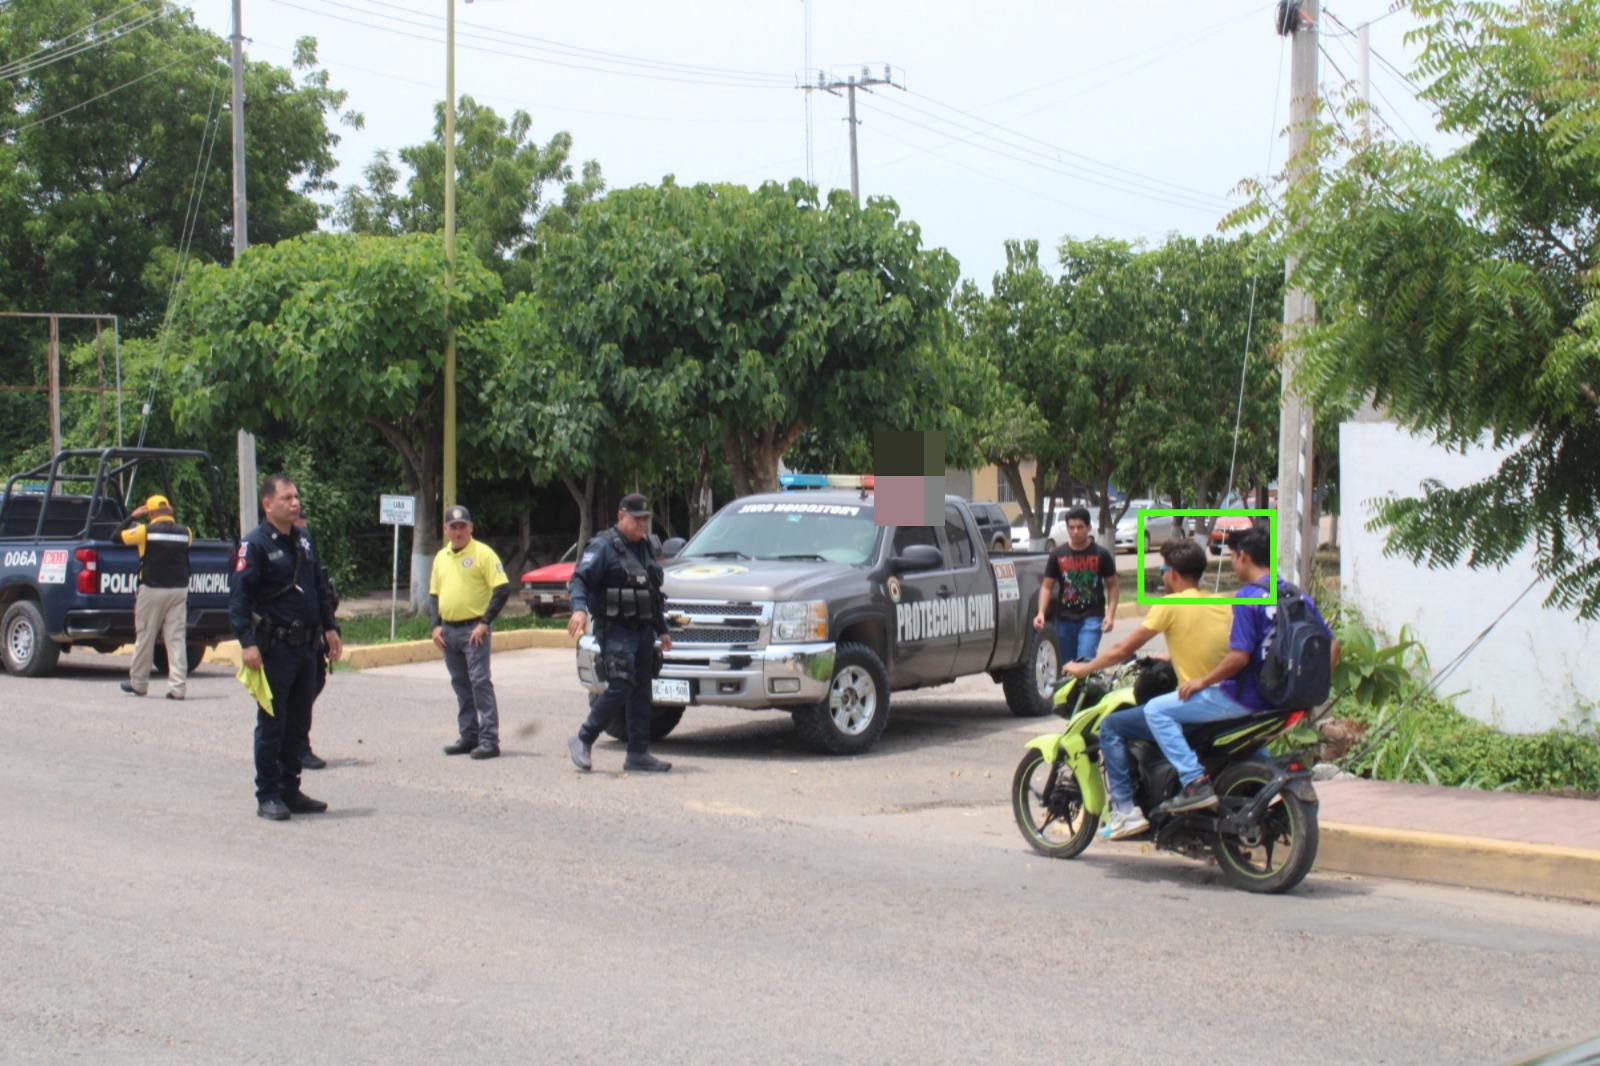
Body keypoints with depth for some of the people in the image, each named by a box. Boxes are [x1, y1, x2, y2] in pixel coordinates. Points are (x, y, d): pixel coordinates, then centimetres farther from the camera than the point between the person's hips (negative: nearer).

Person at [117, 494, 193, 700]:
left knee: (145, 637, 9)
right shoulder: (185, 532, 3)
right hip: (179, 589, 3)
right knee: (177, 638, 1)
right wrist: (171, 519, 23)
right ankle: (178, 687, -6)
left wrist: (132, 517, 14)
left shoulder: (145, 531, -8)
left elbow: (118, 536, 2)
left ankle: (138, 684, 20)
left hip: (152, 590, -3)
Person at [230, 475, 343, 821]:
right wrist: (247, 643, -22)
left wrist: (330, 628, 17)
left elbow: (320, 588, 22)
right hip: (274, 647, -7)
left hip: (306, 647, 7)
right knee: (272, 724, -1)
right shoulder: (255, 544, -10)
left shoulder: (303, 541, 14)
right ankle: (268, 796, 7)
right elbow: (239, 597, -15)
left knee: (299, 723, 12)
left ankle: (290, 790, 21)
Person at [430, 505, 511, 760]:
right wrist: (436, 625, 6)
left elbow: (502, 589, -11)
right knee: (460, 685, 11)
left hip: (473, 629, -7)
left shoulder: (482, 553, -6)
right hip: (449, 630, 7)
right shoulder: (441, 557, 14)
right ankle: (468, 737, 18)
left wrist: (485, 622, -15)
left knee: (480, 682, -10)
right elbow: (434, 593, 20)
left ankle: (489, 739, -11)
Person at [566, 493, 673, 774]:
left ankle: (639, 753, 9)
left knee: (641, 692, 6)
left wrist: (662, 629, 27)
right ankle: (583, 742, -1)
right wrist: (579, 609, -34)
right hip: (616, 631, -8)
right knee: (620, 688, -15)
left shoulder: (645, 547, 18)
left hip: (643, 631, 8)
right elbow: (580, 579, -16)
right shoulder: (603, 546, -6)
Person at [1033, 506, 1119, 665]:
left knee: (1085, 661, -18)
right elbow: (1047, 586, 8)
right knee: (1067, 665, 8)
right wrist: (1041, 613, -6)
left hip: (1092, 618, -3)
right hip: (1065, 619, 3)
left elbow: (1113, 585, 6)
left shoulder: (1101, 555, 2)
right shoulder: (1058, 555, 6)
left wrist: (1110, 614, -6)